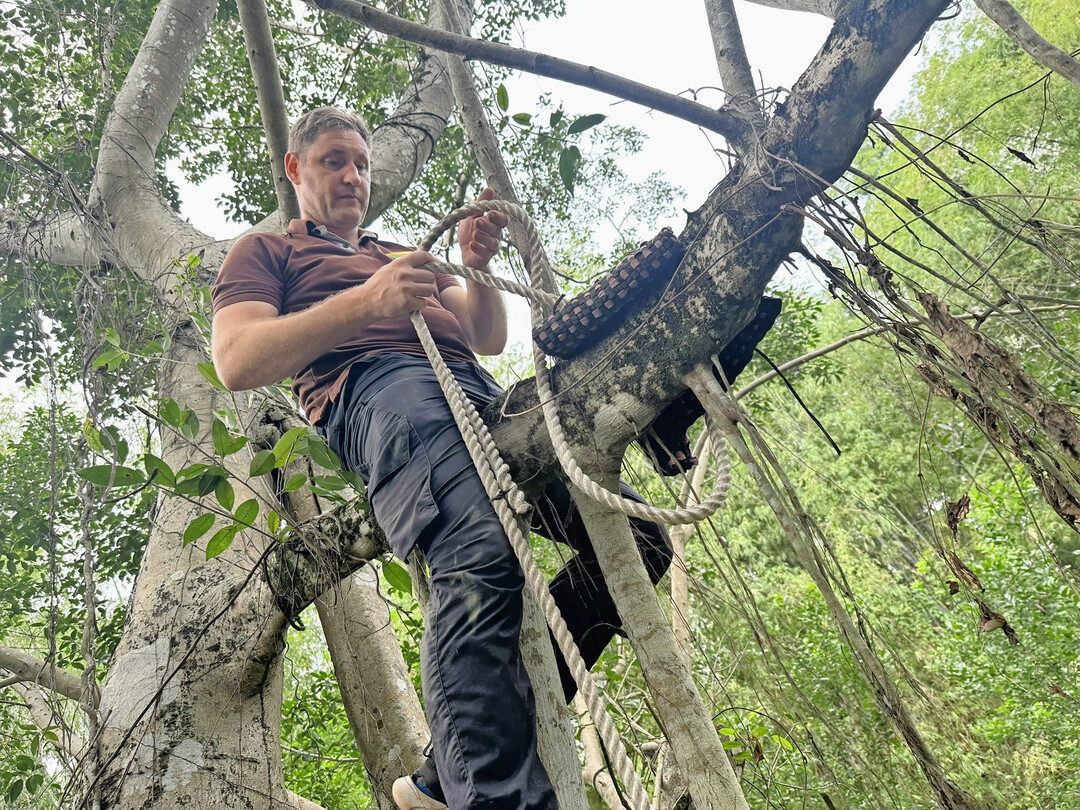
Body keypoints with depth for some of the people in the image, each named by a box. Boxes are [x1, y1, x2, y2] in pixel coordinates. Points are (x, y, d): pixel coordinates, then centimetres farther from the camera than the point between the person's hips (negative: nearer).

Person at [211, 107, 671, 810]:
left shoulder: (408, 254, 41)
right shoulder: (265, 252, 24)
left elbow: (489, 338, 28)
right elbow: (237, 364, 3)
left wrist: (478, 265, 6)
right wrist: (364, 303, -10)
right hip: (377, 386, -6)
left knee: (638, 536, -10)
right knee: (482, 559, -36)